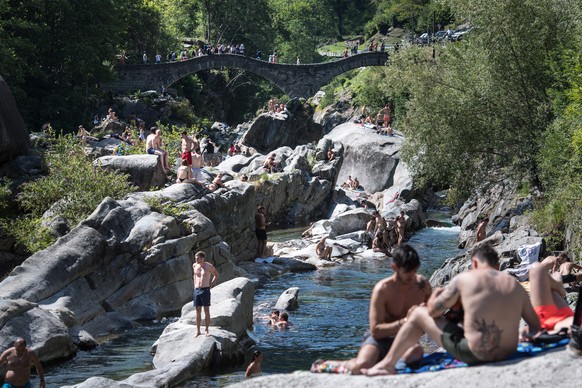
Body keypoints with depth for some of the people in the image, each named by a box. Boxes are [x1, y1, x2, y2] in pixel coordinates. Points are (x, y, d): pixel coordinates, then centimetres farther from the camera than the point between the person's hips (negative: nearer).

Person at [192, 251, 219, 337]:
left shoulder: (209, 266, -4)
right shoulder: (195, 266, 7)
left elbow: (216, 275, 11)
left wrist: (210, 285, 3)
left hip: (205, 290, -4)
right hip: (196, 290, 4)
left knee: (206, 311, -1)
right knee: (198, 311, 5)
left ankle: (207, 330, 4)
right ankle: (197, 331, 9)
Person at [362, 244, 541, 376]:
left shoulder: (464, 279, -3)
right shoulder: (516, 285, 7)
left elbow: (433, 311, 4)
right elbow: (535, 326, 10)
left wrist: (435, 296, 27)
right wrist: (528, 335, 33)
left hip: (474, 354, -5)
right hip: (508, 352, 5)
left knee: (419, 314, 14)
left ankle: (387, 364, 18)